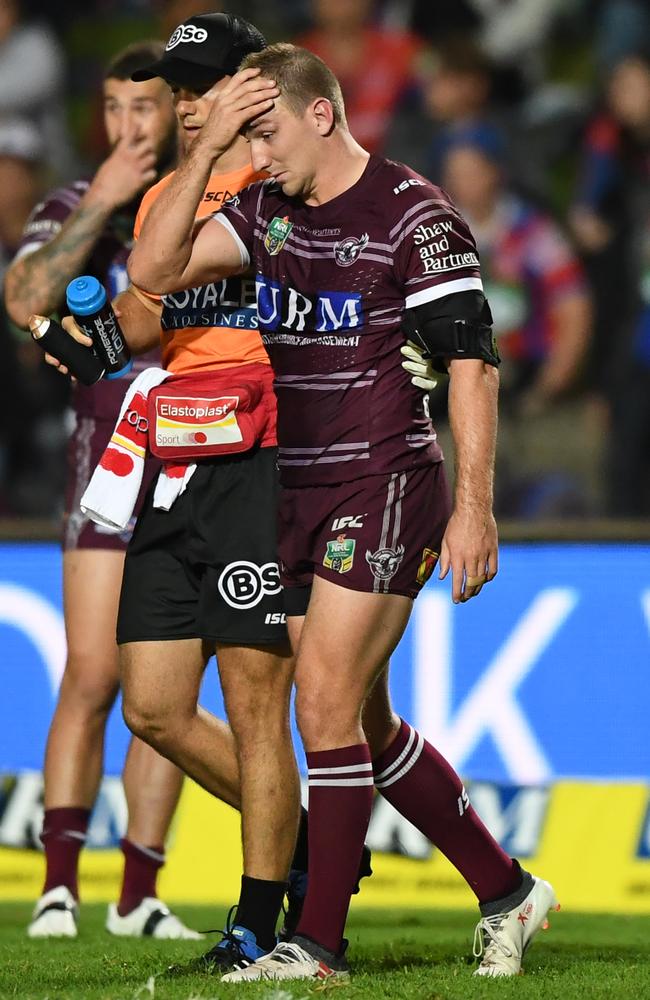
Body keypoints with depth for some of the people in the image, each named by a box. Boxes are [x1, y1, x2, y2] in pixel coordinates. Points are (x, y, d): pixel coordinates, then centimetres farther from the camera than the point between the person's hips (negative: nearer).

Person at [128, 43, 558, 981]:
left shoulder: (416, 217, -11)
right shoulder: (268, 210, 9)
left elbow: (472, 364, -12)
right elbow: (154, 268, -1)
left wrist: (473, 507, -18)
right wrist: (206, 146, -8)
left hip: (386, 489, -8)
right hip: (300, 497, 8)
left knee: (327, 705, -12)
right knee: (366, 724, 11)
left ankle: (319, 946, -7)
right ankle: (507, 892, 24)